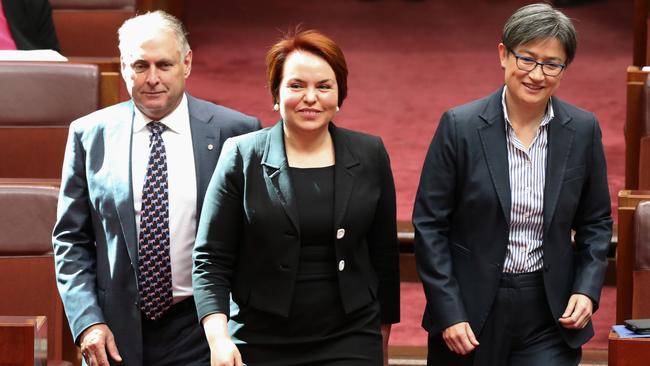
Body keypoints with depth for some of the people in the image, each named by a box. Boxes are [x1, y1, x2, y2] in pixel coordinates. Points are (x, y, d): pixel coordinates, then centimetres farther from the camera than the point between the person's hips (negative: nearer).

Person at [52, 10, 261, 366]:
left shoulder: (235, 132, -3)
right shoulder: (89, 135, 2)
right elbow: (71, 239, 5)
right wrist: (86, 322, -6)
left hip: (204, 334, -1)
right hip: (116, 333, 1)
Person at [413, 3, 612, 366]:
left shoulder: (583, 129, 1)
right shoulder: (460, 126, -7)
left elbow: (596, 222, 11)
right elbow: (429, 224, -5)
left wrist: (587, 289, -3)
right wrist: (447, 313, -9)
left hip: (550, 315, 1)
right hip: (471, 309, -1)